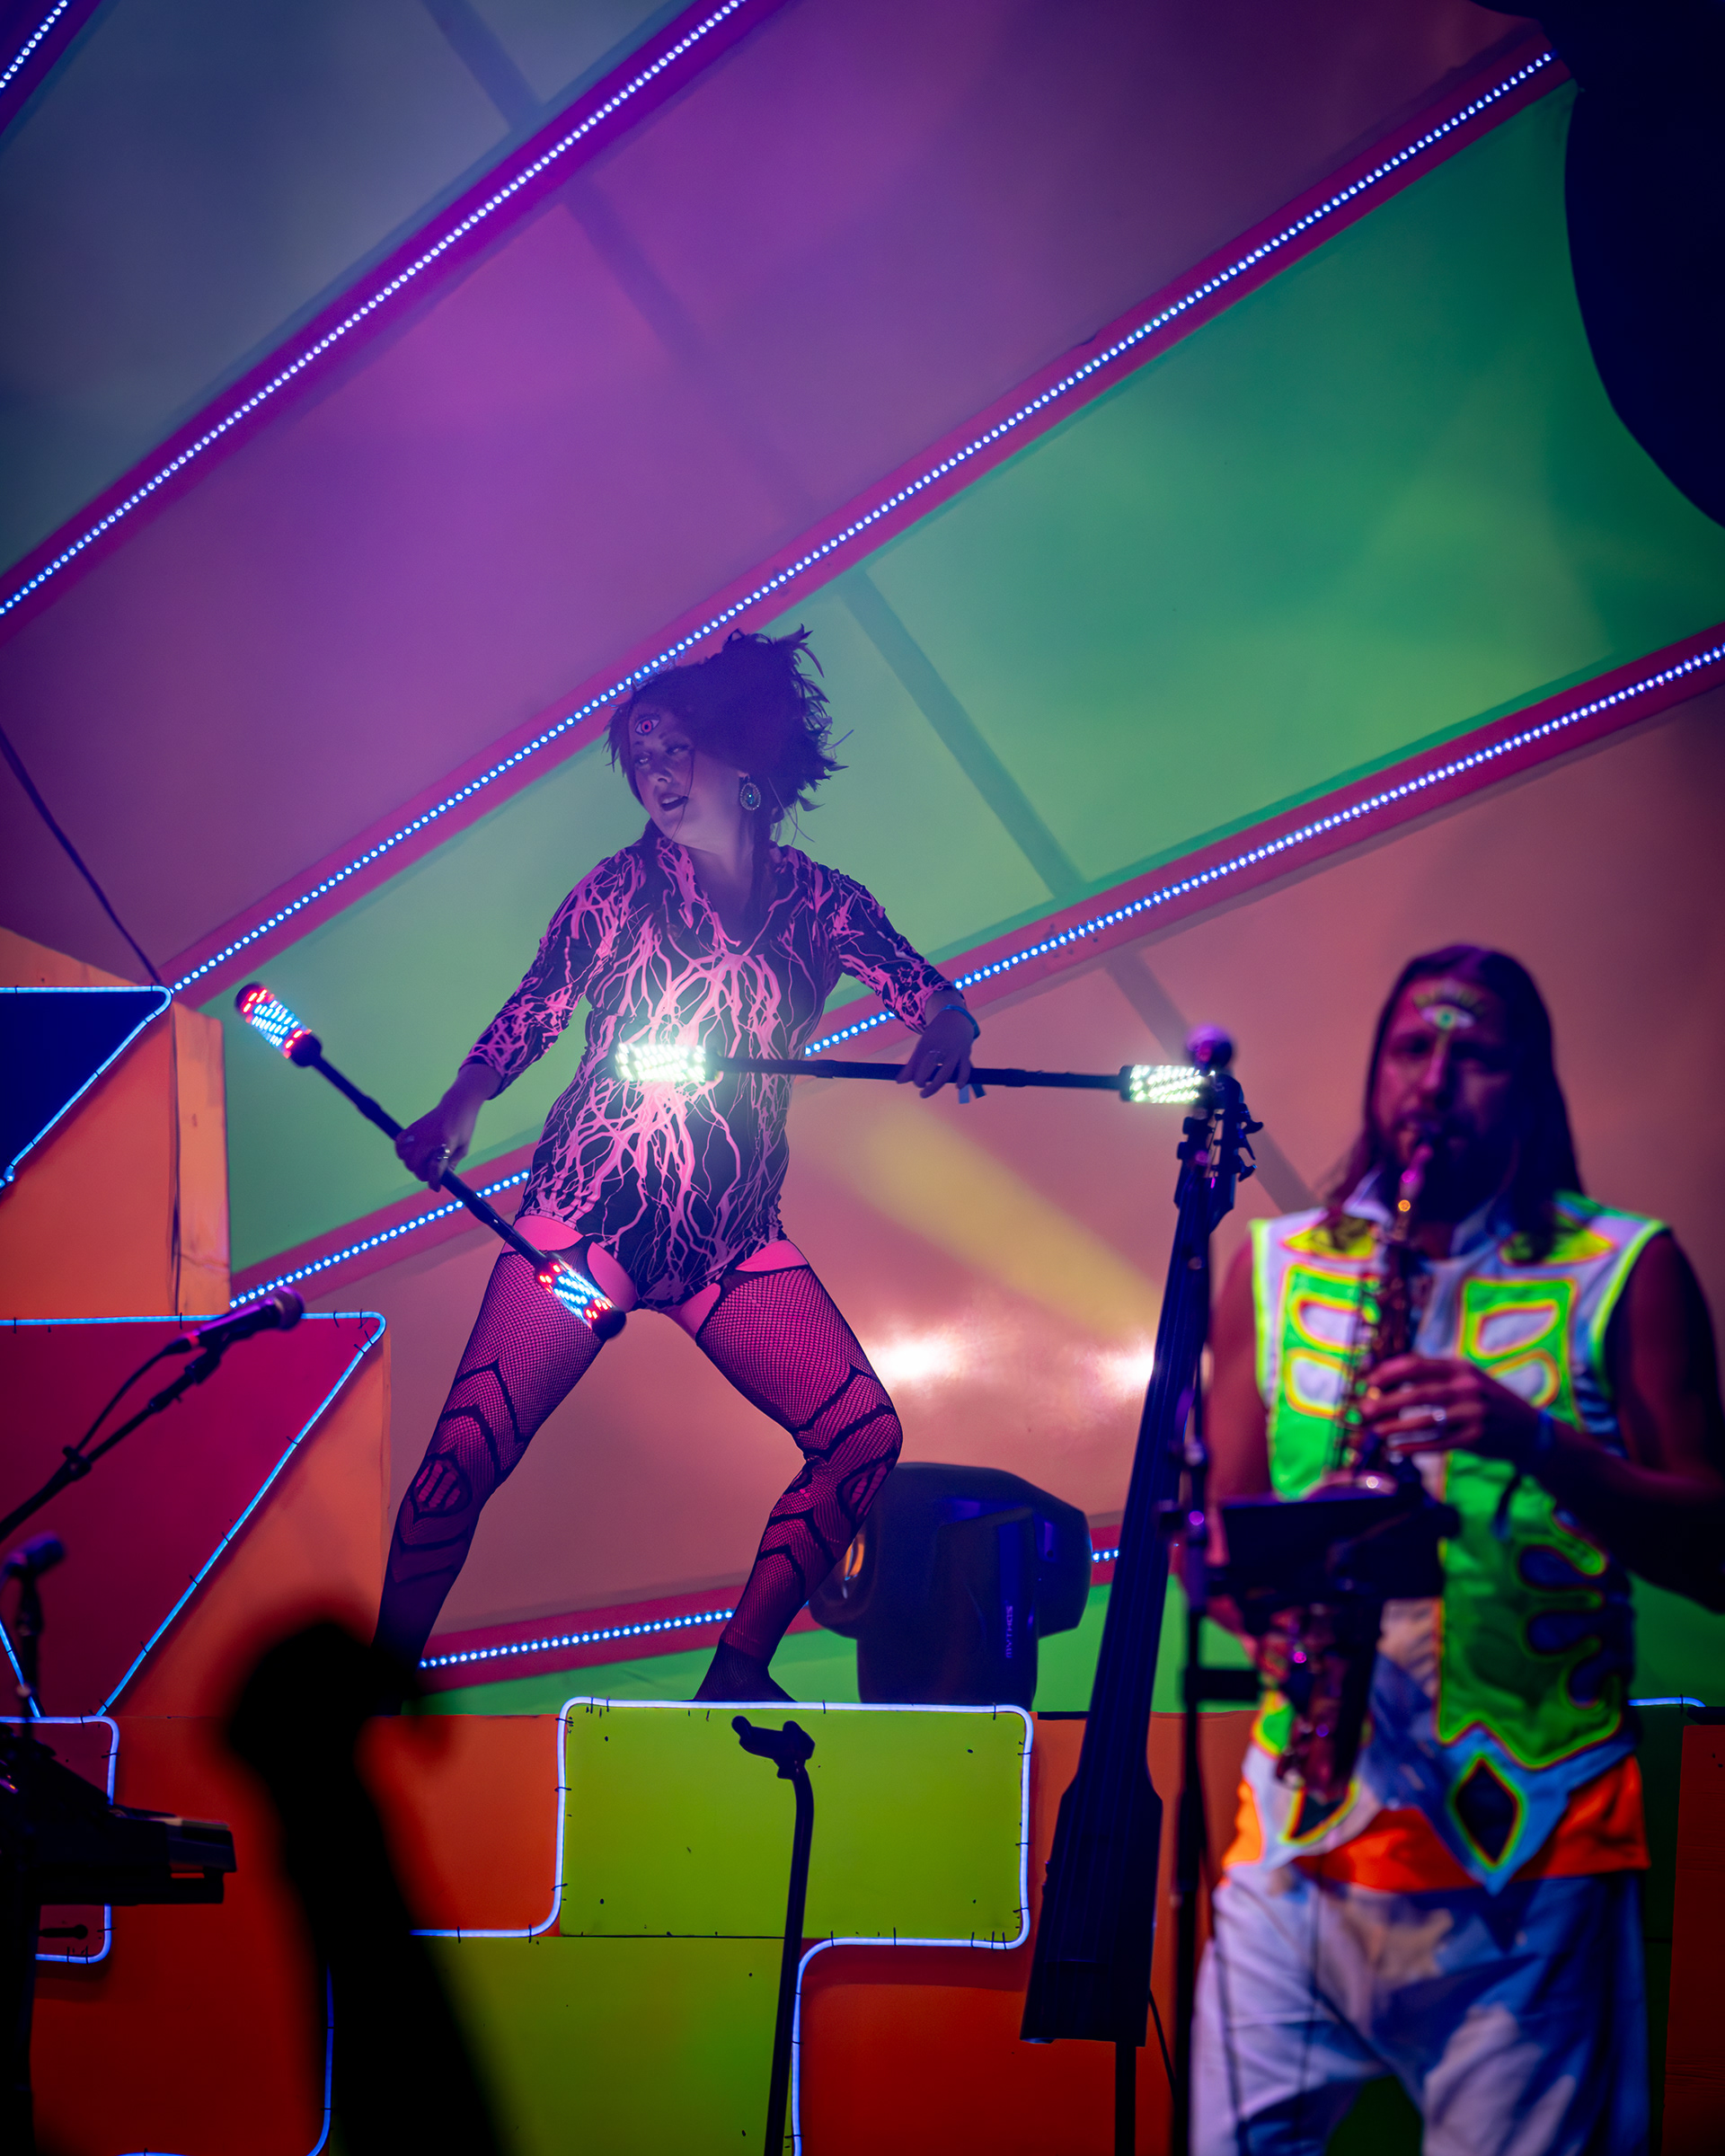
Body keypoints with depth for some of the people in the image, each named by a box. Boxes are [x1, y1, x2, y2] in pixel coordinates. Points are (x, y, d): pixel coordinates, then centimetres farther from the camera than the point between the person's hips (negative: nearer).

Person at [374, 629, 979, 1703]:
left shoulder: (819, 903, 5)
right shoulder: (622, 889, 1)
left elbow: (931, 991, 6)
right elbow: (533, 1012, 0)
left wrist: (948, 1030, -19)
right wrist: (457, 1110, -17)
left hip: (733, 1239, 3)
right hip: (588, 1212, -3)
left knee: (866, 1434, -7)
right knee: (468, 1451, -16)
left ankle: (738, 1673, 4)